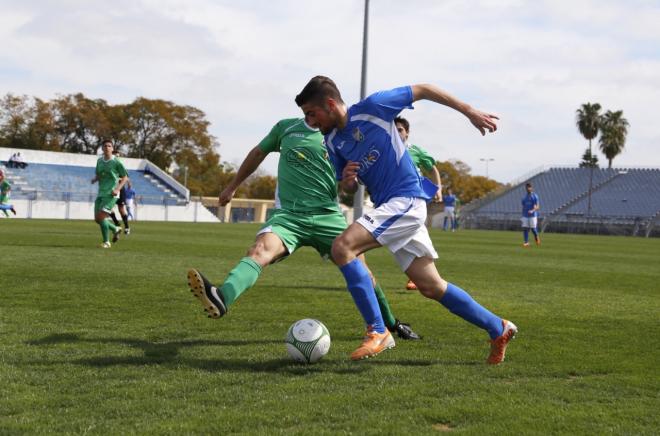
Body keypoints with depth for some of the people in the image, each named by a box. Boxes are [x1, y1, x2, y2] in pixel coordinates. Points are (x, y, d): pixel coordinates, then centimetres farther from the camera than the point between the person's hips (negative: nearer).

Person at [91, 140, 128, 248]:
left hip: (111, 194, -7)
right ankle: (115, 229, 30)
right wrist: (95, 179, -2)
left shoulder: (116, 162, -6)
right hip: (100, 193, 7)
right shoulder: (99, 161, 10)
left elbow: (125, 177, -1)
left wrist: (117, 189, -14)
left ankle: (106, 242, -2)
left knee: (101, 217, -16)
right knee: (97, 219, 5)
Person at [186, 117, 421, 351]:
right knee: (261, 249, -30)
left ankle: (392, 324, 20)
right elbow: (258, 153, 26)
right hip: (288, 214, -1)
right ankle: (221, 298, -55)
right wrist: (232, 186, 32)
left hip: (328, 215, 1)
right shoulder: (285, 127, 12)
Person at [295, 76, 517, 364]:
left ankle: (377, 331, -15)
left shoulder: (371, 108, -11)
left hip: (406, 200, -8)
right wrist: (347, 181, -6)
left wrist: (470, 112, -3)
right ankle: (498, 329, 24)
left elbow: (423, 90, -4)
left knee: (341, 247, -21)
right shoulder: (333, 141, 10)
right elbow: (350, 189, 18)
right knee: (431, 286, 10)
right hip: (387, 207, 8)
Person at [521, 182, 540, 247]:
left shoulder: (535, 196, -3)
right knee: (525, 229, -4)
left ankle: (537, 238, 25)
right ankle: (526, 242, -2)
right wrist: (522, 216, 17)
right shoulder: (525, 197, 12)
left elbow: (537, 207, -10)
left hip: (533, 215, -4)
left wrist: (532, 210, -29)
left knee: (533, 229, -3)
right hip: (525, 216, 4)